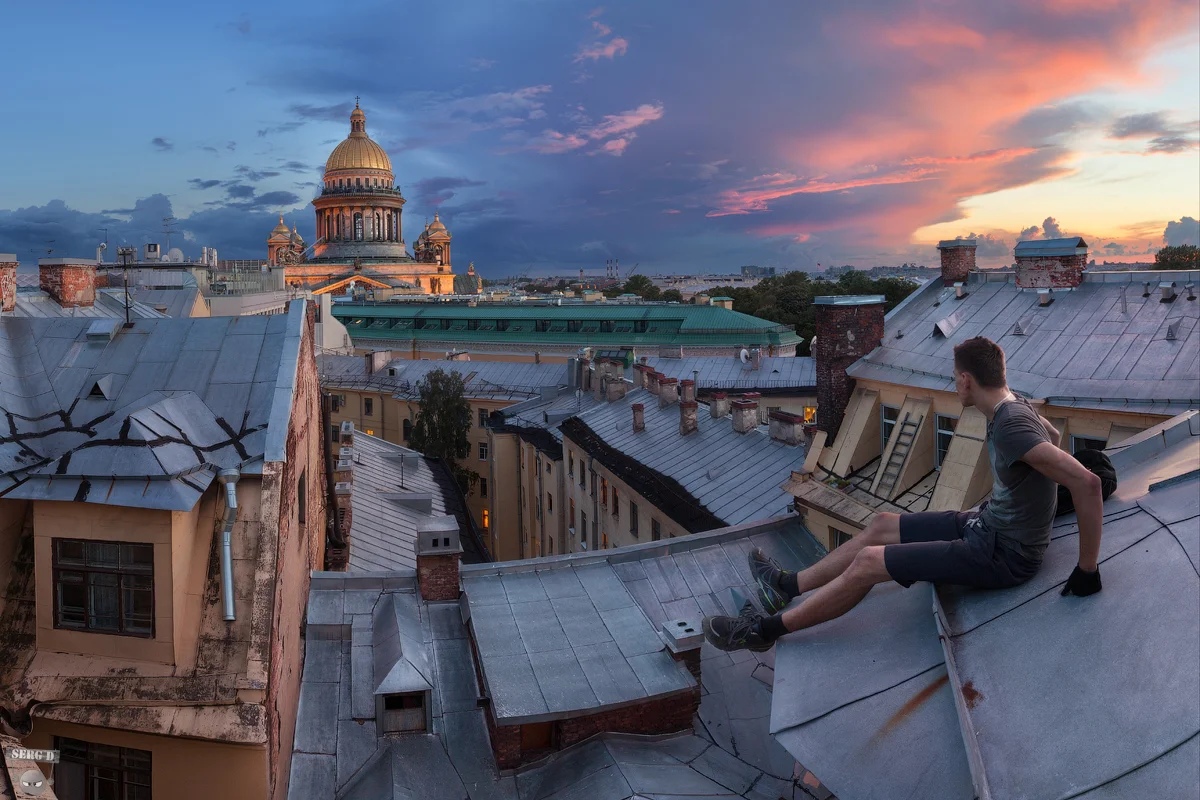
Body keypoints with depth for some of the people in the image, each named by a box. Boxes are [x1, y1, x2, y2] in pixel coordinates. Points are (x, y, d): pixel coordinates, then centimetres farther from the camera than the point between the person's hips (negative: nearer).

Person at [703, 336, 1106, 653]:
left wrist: (1087, 568, -30)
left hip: (1003, 555, -10)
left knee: (868, 563, -11)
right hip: (989, 524, 10)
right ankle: (787, 586, 25)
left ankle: (765, 629, 2)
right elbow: (1052, 434, 23)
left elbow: (1086, 482, -37)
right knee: (882, 525, 14)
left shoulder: (1011, 426, -30)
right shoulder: (1011, 405, 1)